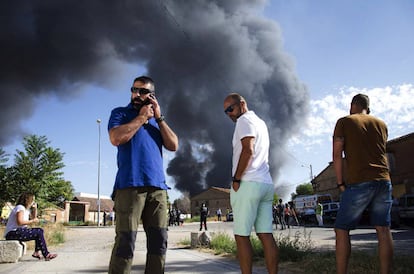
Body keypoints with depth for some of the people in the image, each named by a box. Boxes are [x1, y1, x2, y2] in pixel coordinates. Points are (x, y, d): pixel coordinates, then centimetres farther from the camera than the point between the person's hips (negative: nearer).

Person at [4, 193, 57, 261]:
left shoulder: (27, 209, 17)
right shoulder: (20, 207, -13)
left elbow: (33, 218, 26)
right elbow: (20, 222, -25)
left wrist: (35, 208, 13)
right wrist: (33, 221, -14)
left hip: (19, 231, 10)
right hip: (12, 233, -10)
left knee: (40, 230, 8)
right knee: (39, 233, -17)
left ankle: (37, 252, 2)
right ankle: (46, 254, -10)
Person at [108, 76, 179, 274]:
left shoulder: (157, 120, 24)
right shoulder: (120, 113, 12)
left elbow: (173, 145, 11)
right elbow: (116, 138, -8)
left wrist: (158, 117, 5)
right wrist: (141, 117, 0)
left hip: (157, 186, 4)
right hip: (130, 184, -4)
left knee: (159, 242, 2)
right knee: (125, 242, -9)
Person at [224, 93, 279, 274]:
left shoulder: (245, 120, -3)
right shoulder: (260, 122, 24)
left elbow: (248, 151, -17)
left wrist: (236, 179, -13)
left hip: (249, 184, -9)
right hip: (266, 183, 9)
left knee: (241, 235, -5)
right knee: (266, 235, 5)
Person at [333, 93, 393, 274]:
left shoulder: (344, 122, 3)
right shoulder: (381, 124, 17)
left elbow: (337, 154, -4)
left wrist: (340, 183, 0)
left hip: (358, 183, -5)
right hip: (383, 180, 5)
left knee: (342, 229, 1)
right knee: (383, 229, 6)